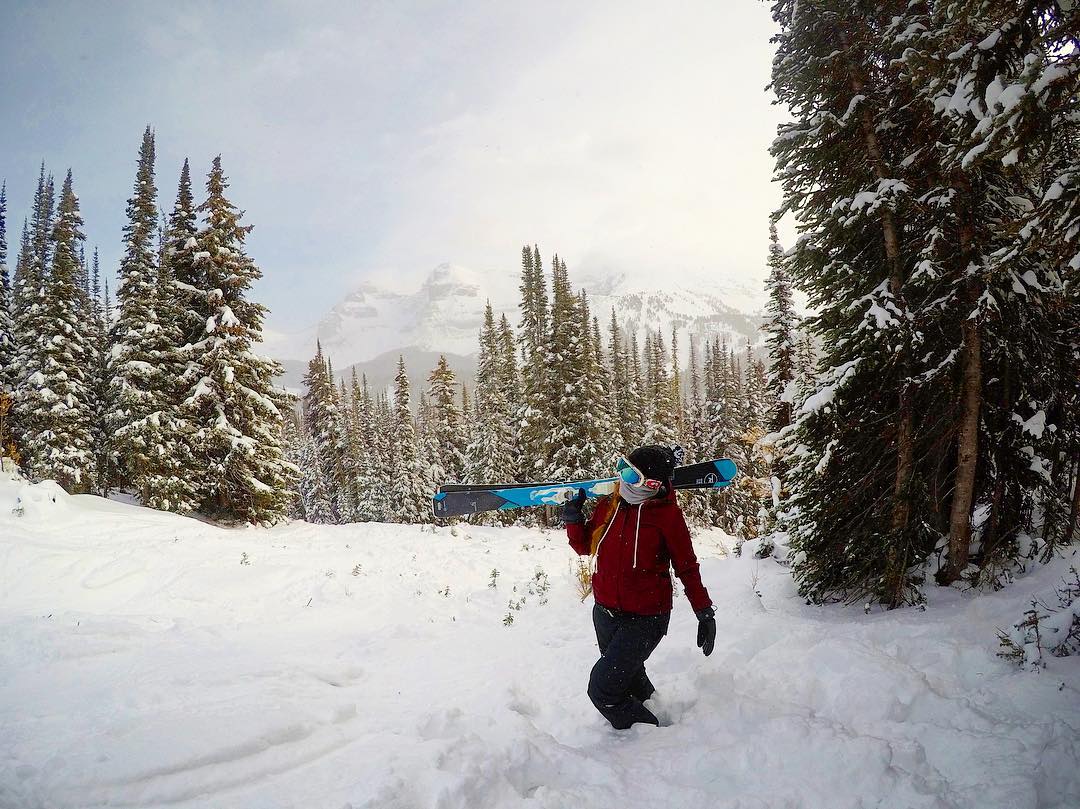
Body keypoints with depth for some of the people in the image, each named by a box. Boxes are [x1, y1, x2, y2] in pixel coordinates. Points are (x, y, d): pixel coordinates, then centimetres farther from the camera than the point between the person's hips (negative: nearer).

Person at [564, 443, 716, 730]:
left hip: (644, 620, -6)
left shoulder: (667, 514, -16)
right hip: (605, 613, 6)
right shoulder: (609, 505, -2)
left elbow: (687, 567, -7)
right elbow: (585, 546, 11)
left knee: (602, 690, -8)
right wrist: (573, 520, -7)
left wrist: (705, 613, -5)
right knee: (629, 681, 24)